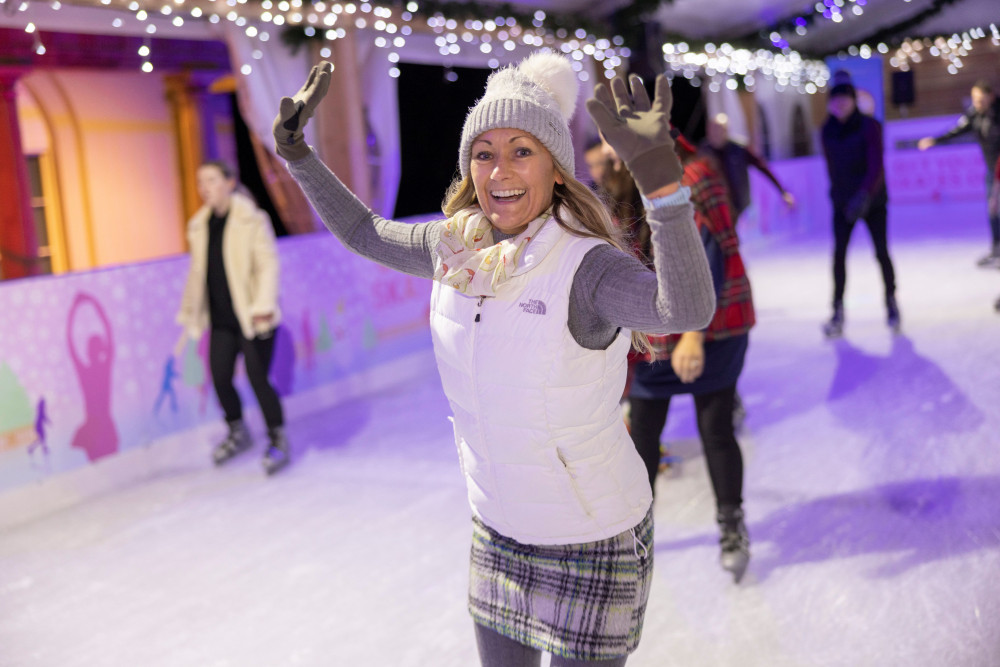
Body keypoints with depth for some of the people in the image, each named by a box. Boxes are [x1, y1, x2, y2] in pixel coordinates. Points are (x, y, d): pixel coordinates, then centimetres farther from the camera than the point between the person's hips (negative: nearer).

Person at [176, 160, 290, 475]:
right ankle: (237, 432, 31)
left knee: (258, 378, -6)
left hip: (252, 317, -5)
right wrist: (190, 312, 19)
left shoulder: (252, 219, -7)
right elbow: (197, 272, 17)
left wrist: (263, 306, -23)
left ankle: (278, 441, 12)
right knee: (220, 378, 5)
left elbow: (268, 263, -13)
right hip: (221, 319, 6)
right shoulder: (199, 225, 10)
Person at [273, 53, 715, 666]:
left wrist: (660, 176, -56)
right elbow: (365, 233, 13)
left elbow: (688, 310, -45)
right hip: (498, 529, 6)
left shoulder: (584, 265, -25)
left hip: (593, 544, -6)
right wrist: (297, 153, 8)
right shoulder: (457, 248, -6)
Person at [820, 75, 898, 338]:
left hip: (872, 201, -3)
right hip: (843, 203, 3)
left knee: (881, 252, 1)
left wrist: (865, 195, -33)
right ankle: (838, 312, -3)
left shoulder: (870, 127, -14)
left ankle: (891, 302, 23)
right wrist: (837, 192, 14)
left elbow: (876, 166, -21)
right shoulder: (828, 131, -2)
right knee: (838, 254, -6)